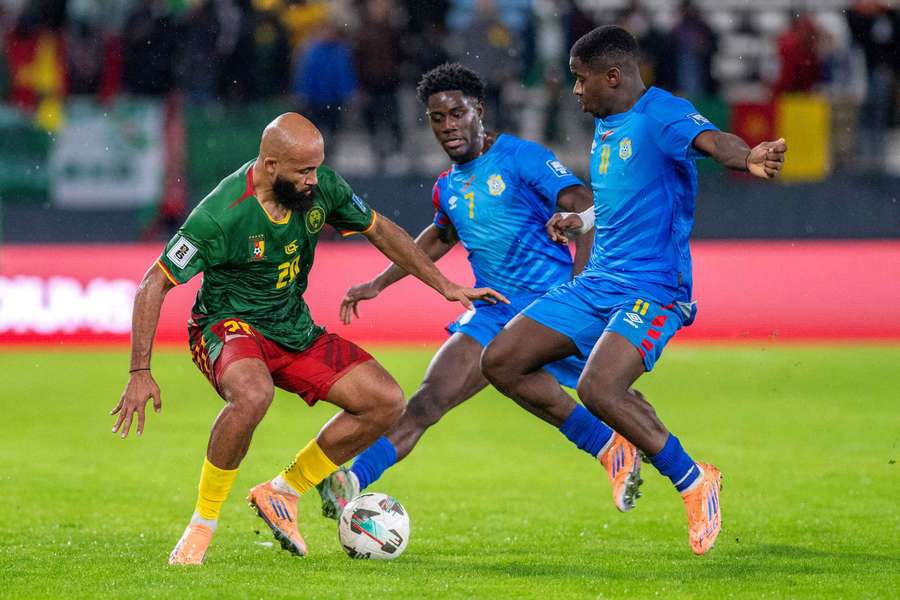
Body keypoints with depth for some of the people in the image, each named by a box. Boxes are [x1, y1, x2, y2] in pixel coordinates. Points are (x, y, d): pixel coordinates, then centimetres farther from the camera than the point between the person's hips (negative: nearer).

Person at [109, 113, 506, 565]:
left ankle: (281, 492, 8)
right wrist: (140, 373, -24)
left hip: (295, 329, 7)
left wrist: (446, 286, 11)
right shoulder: (221, 215, -27)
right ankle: (201, 524, -21)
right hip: (228, 325, -7)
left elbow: (379, 230, 9)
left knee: (387, 402, -5)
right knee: (253, 394, -40)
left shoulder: (322, 188, -10)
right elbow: (154, 284, -20)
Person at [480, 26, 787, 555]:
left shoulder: (662, 114, -14)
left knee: (598, 388, -30)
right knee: (501, 362, 3)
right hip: (597, 284, 9)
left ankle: (695, 481, -9)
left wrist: (747, 159, -57)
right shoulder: (604, 125, 14)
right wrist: (580, 221, 29)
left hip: (652, 290, -9)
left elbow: (710, 140, -37)